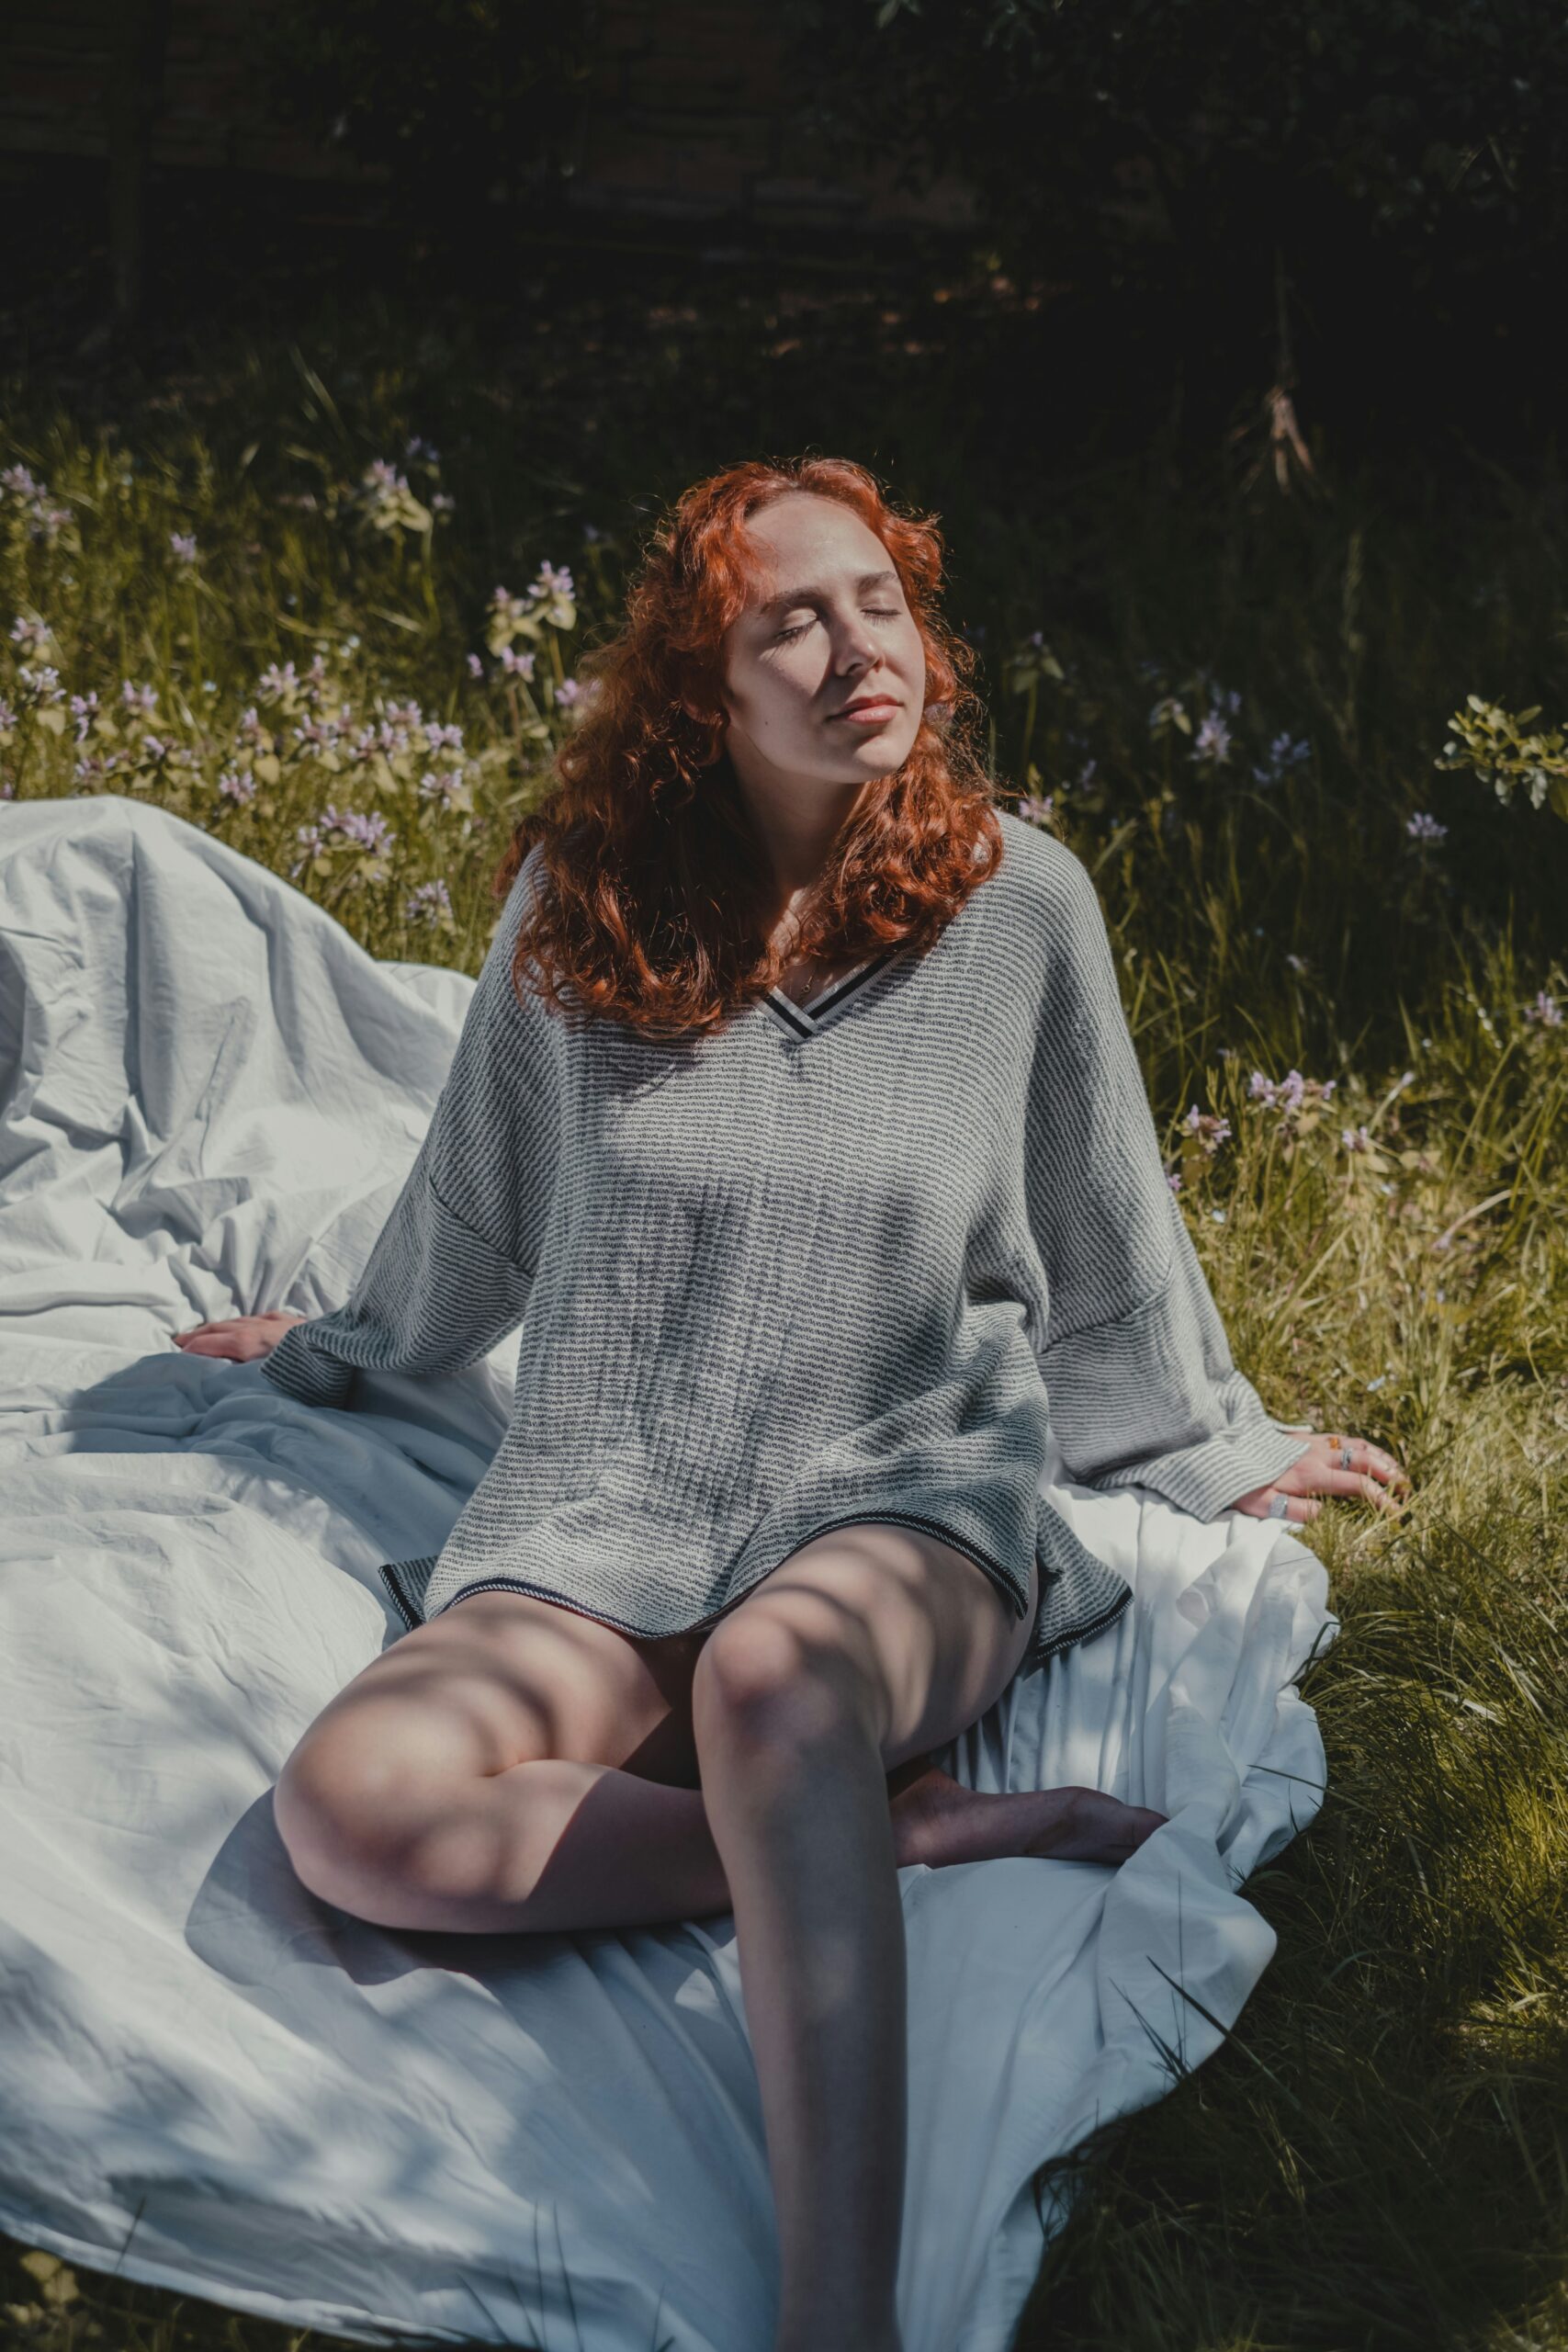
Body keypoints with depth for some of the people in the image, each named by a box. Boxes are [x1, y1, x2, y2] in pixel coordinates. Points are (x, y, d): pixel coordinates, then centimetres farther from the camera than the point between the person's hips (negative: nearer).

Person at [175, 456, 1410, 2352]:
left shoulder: (1020, 902, 3)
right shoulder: (579, 900, 5)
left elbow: (1106, 1236, 17)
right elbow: (475, 1208, 23)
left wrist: (1219, 1453, 26)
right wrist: (338, 1346, 36)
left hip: (913, 1504, -2)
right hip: (606, 1534, 2)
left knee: (774, 1675, -41)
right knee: (352, 1806, -29)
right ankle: (941, 1835, -22)